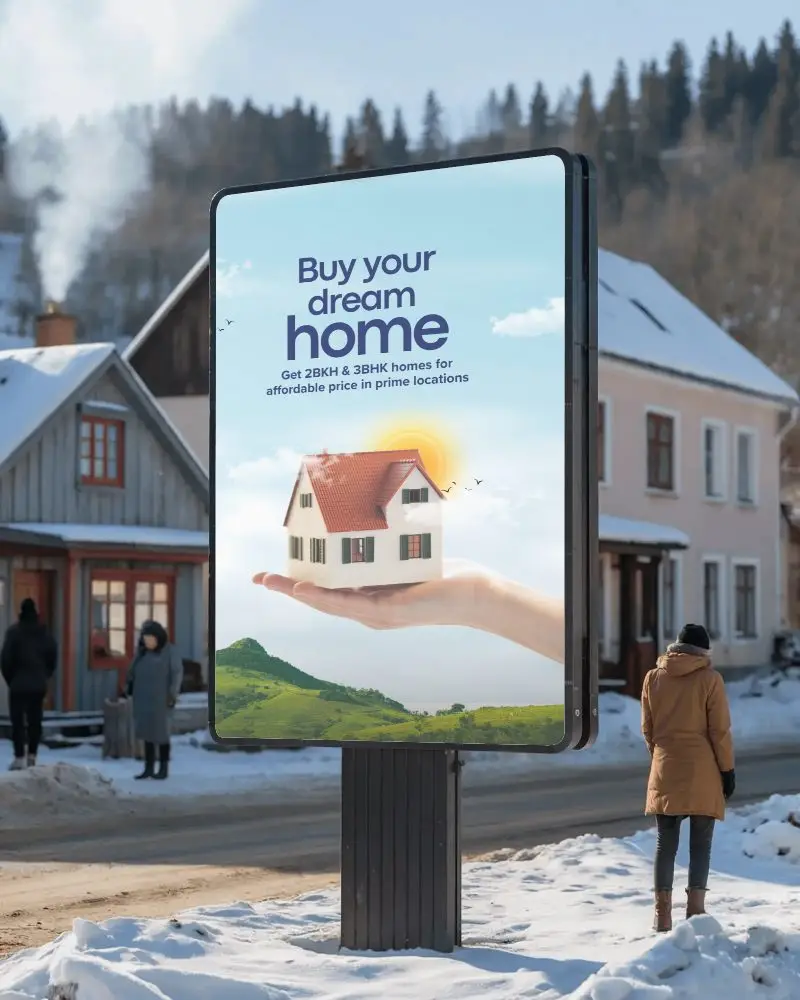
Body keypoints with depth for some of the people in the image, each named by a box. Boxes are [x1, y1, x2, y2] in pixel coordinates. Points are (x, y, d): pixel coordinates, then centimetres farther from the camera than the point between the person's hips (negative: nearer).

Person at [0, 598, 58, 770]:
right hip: (39, 684, 4)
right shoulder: (44, 632, 4)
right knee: (35, 721, 10)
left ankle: (20, 757, -7)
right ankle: (32, 756, 10)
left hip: (19, 684, -4)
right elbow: (53, 656, 5)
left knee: (18, 721, -1)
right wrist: (45, 676, 13)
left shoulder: (14, 631, -10)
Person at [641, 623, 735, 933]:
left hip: (665, 771, 3)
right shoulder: (709, 679, -6)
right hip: (702, 771, -3)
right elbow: (720, 730, -5)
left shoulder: (654, 678, 4)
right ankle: (695, 908, -4)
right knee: (701, 844, 2)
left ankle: (663, 914, 6)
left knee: (665, 843, 8)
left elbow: (647, 728, 10)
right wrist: (727, 769, 3)